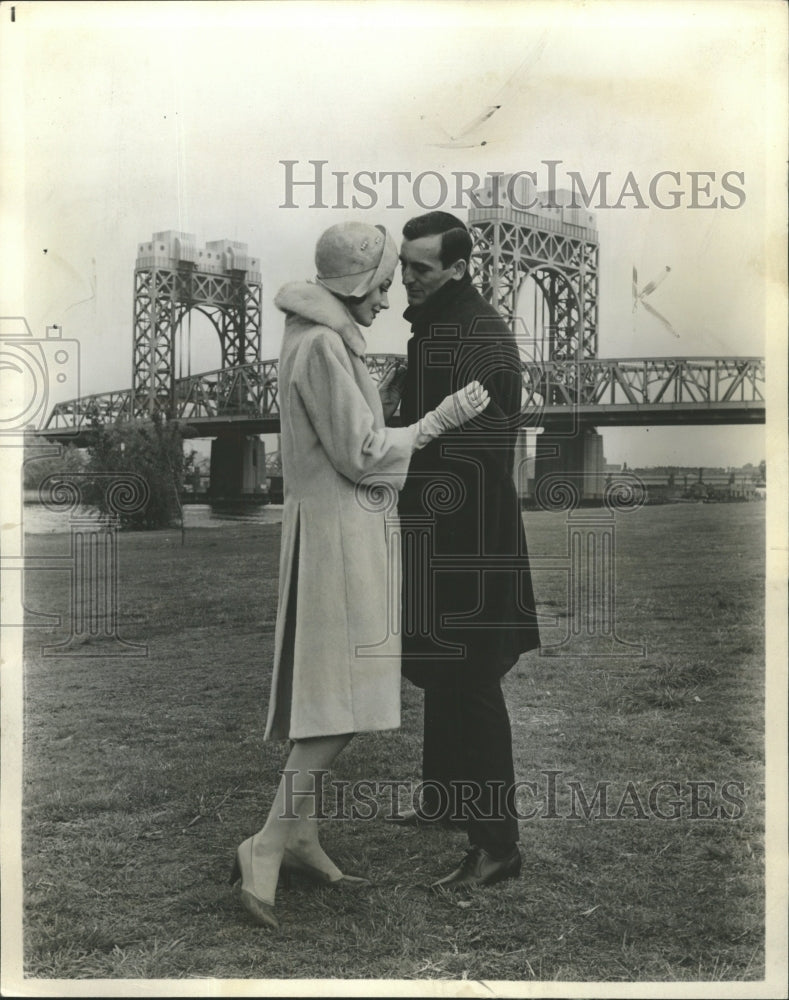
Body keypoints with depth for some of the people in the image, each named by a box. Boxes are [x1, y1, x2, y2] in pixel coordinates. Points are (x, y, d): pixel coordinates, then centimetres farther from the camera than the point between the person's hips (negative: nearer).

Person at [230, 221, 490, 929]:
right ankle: (265, 850, -7)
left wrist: (391, 390, 12)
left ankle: (302, 839, 20)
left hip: (341, 528, 10)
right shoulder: (322, 347, -16)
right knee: (343, 701, -10)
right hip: (336, 530, -10)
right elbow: (361, 454, -16)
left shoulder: (322, 340, 15)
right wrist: (443, 418, -9)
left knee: (324, 697, 13)